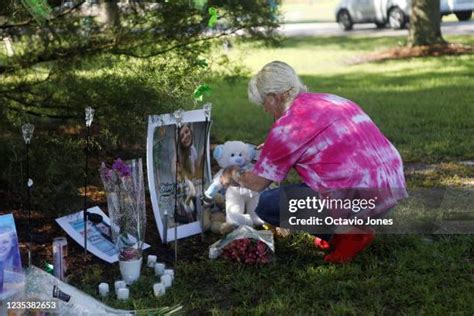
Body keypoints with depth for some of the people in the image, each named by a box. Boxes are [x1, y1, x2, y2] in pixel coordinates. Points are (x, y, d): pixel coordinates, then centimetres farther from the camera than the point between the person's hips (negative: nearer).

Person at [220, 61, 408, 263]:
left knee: (265, 204, 2)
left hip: (360, 200, -9)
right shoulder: (330, 101, 15)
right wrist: (269, 149, 40)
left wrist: (233, 177, 23)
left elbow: (257, 183, 2)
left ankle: (347, 233, 0)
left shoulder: (288, 126, -8)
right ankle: (346, 226, 18)